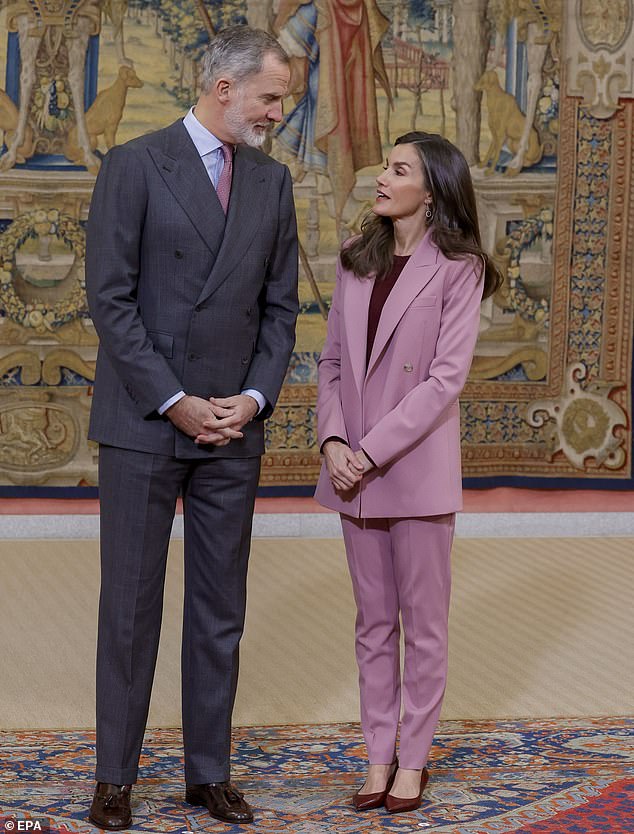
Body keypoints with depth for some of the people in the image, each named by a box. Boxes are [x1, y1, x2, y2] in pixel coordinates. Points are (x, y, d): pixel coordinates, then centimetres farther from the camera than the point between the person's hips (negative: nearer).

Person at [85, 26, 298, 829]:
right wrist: (174, 401, -15)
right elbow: (110, 297, -11)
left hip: (233, 428, 4)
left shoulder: (271, 182, 8)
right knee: (130, 603, 2)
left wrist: (254, 399, -4)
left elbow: (280, 304, 10)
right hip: (142, 424, -4)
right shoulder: (134, 166, -7)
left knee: (221, 609, 8)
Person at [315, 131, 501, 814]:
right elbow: (332, 361, 9)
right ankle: (379, 756, 19)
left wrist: (372, 451, -17)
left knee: (423, 622, 6)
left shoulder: (457, 269, -7)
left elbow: (446, 378, -13)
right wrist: (333, 440, -7)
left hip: (417, 467, -5)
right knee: (373, 621, 11)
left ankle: (413, 759, 15)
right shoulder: (355, 263, 9)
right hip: (355, 470, 5)